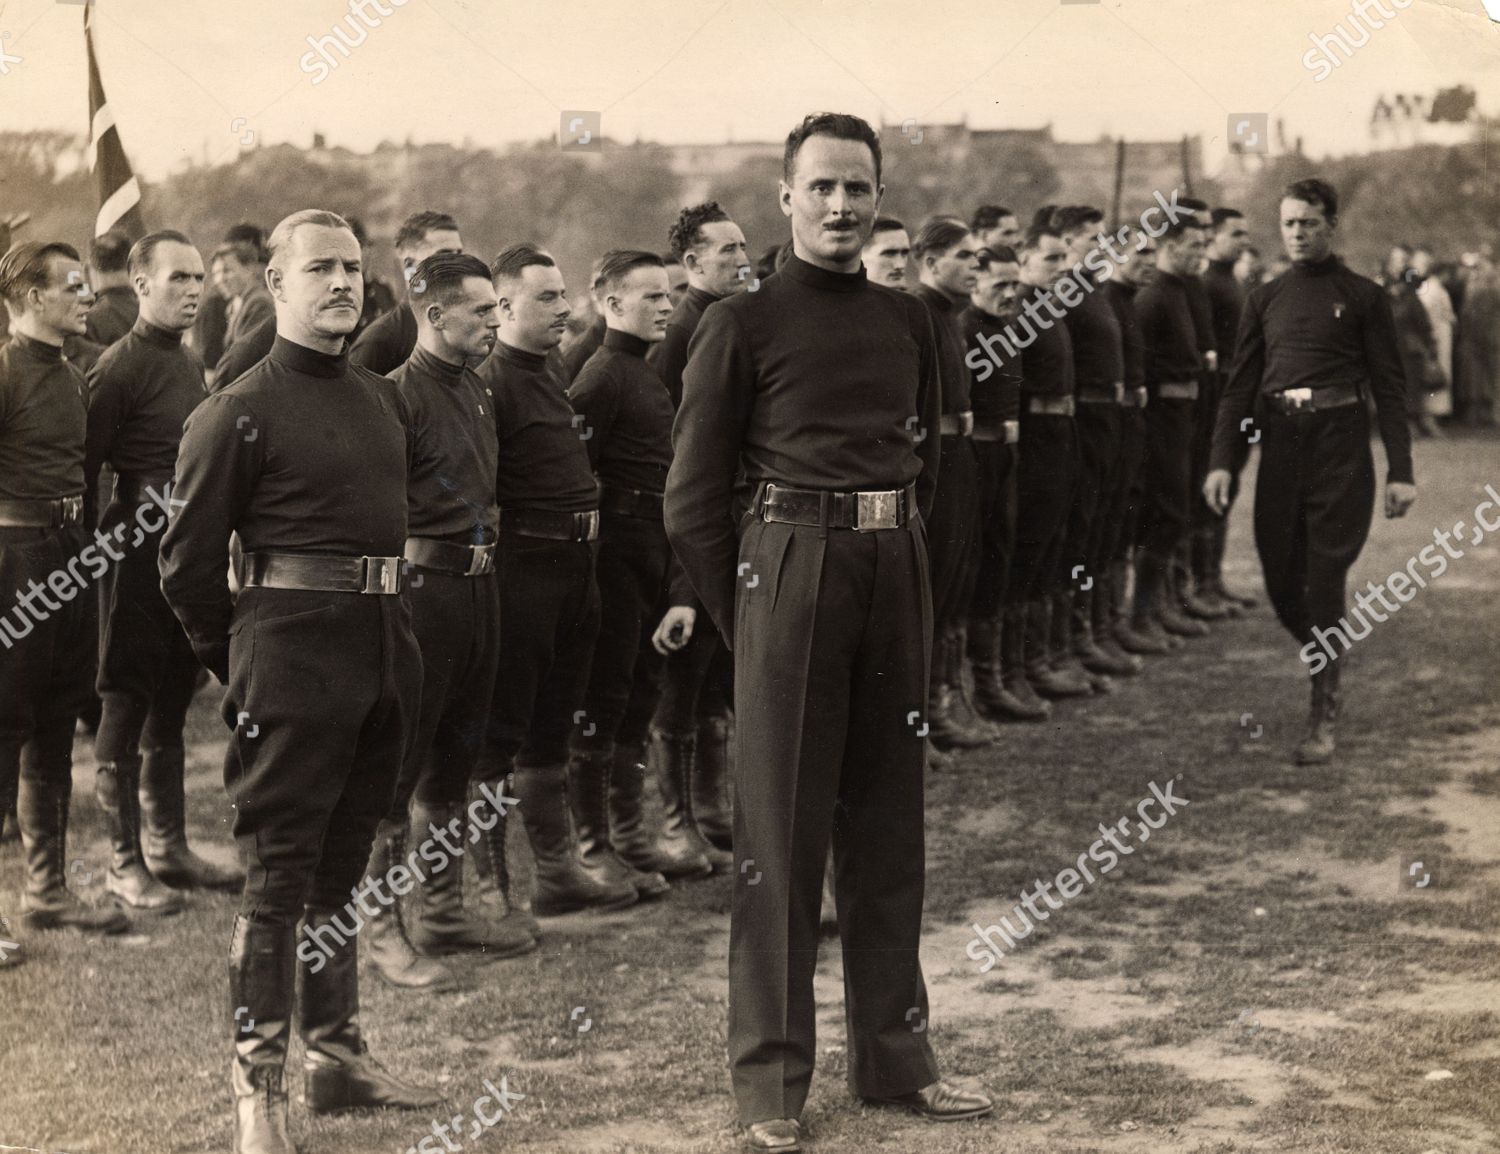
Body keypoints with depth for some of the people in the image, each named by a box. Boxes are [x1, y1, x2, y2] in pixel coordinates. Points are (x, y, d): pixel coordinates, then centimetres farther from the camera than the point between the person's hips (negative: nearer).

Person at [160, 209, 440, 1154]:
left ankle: (338, 1057, 25)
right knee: (279, 872, -4)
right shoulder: (239, 413, -7)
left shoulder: (382, 400, 13)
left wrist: (392, 633, 17)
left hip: (383, 654, 7)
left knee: (342, 864, 15)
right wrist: (237, 660, 0)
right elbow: (189, 562, -6)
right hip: (295, 658, -7)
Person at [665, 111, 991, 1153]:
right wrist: (740, 616, -2)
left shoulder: (909, 322, 11)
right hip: (792, 567, -5)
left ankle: (894, 1054, 23)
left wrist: (905, 572, 11)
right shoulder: (744, 323, -2)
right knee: (781, 831, 1)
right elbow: (694, 497, -1)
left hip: (896, 574, 5)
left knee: (889, 822, 11)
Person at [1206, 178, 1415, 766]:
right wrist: (1221, 460, -1)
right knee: (1281, 581, 6)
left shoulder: (1363, 296, 1)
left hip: (1340, 446, -4)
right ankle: (1326, 666, 34)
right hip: (1280, 444, 4)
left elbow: (1389, 385, 0)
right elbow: (1240, 384, 10)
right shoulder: (1265, 299, 11)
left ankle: (1322, 719, 1)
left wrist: (1400, 470, -6)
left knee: (1324, 581, -7)